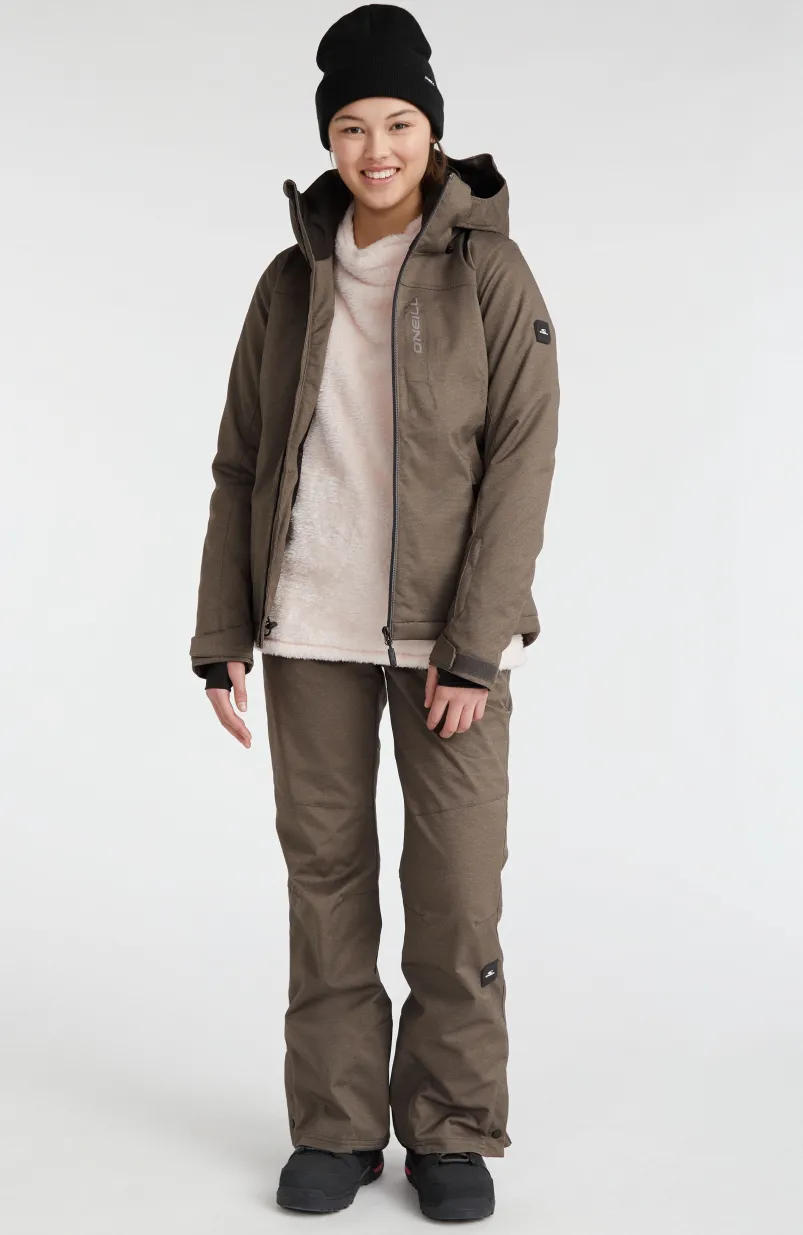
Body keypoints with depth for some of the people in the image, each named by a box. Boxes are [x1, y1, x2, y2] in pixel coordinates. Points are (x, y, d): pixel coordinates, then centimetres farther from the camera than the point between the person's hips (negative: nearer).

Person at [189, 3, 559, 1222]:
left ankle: (454, 1130, 17)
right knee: (325, 874, 7)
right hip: (312, 626, 3)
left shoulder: (491, 271, -2)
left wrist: (473, 646, -15)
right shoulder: (292, 284, 9)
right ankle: (337, 1124, 19)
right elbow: (241, 469, 10)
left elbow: (523, 461, -8)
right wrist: (221, 638, 4)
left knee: (458, 882, 0)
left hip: (451, 631, -3)